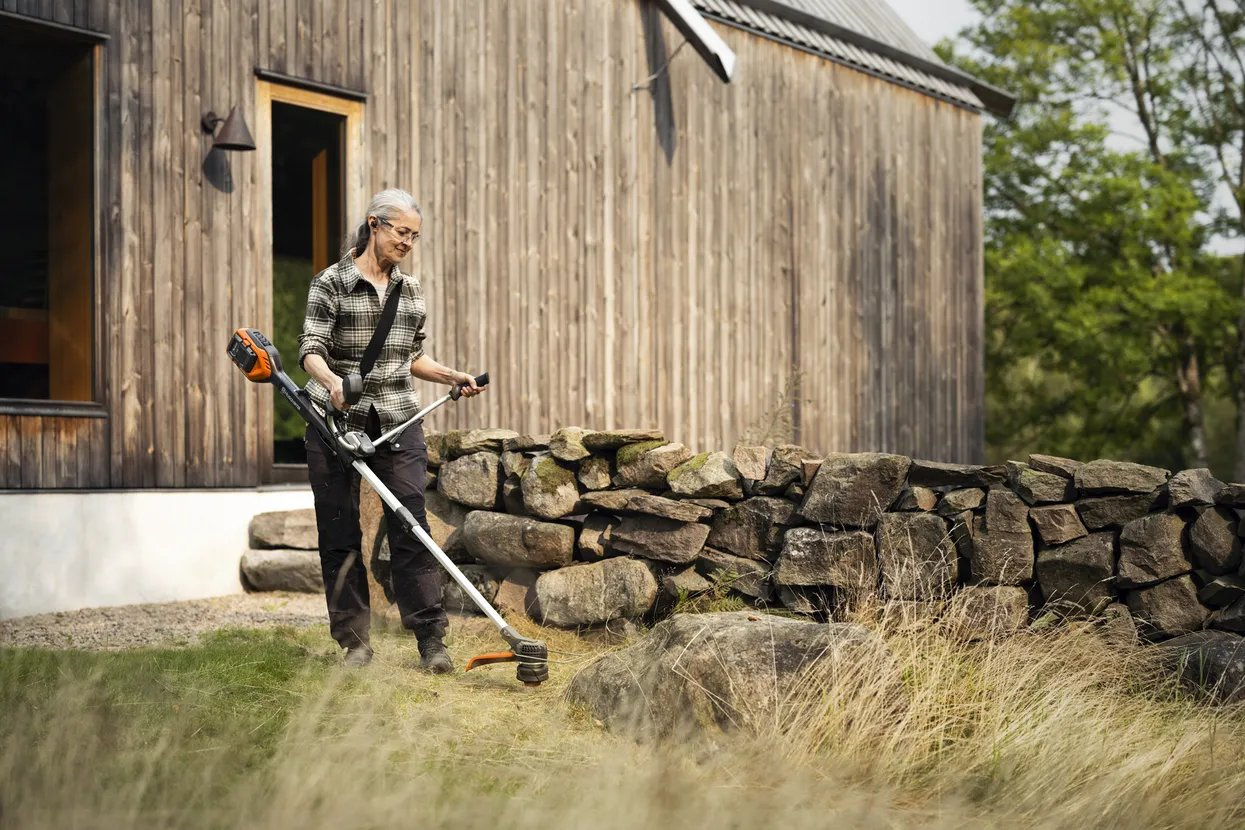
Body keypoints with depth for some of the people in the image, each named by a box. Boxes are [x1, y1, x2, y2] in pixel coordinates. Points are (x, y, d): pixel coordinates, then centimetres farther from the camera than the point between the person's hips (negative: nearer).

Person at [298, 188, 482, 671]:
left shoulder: (411, 291, 12)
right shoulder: (331, 284, -3)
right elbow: (311, 349, -13)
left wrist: (453, 377, 7)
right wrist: (332, 381, -33)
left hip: (398, 422, 3)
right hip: (337, 420, -3)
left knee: (410, 526, -5)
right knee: (340, 535, 2)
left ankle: (431, 640, -2)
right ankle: (355, 640, 12)